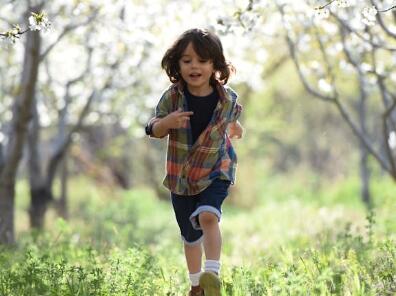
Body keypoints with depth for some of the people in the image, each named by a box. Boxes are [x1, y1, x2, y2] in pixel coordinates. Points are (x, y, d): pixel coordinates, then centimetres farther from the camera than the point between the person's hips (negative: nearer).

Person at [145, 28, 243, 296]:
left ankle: (212, 275, -32)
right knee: (191, 236, 14)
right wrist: (167, 122, -26)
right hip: (181, 176, 2)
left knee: (208, 216, -31)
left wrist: (233, 128, 3)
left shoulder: (227, 98, -10)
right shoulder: (172, 97, -14)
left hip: (216, 172, -2)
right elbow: (154, 131, -10)